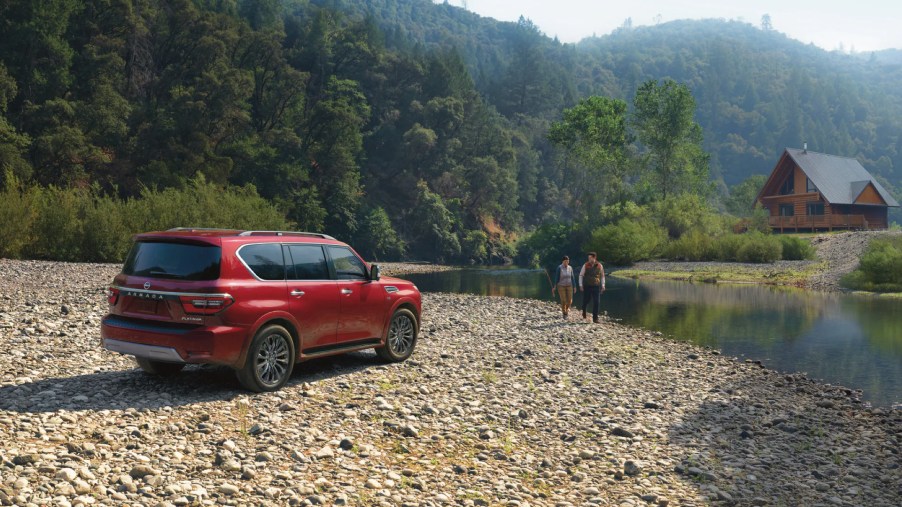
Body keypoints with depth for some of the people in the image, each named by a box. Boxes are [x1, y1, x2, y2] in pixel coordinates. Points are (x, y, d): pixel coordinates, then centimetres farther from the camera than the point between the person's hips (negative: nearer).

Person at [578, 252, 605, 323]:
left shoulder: (600, 266, 0)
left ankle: (595, 318, 0)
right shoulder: (585, 265, -3)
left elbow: (602, 276, 12)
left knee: (596, 302, -6)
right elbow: (581, 275, 4)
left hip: (596, 287, 1)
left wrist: (603, 285, 6)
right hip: (587, 286, -1)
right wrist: (581, 285, -3)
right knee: (585, 301, 6)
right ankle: (584, 314, 35)